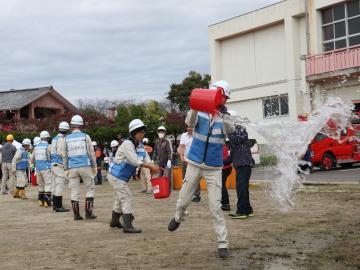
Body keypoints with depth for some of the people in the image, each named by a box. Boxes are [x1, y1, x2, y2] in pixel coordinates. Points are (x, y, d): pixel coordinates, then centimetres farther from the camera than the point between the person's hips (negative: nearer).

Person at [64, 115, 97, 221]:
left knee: (74, 191, 7)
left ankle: (76, 214, 7)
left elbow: (65, 156, 7)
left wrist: (66, 169, 13)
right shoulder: (85, 136, -1)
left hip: (72, 168, 2)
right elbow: (91, 153, 0)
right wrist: (94, 166, 8)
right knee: (90, 189, 9)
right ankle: (88, 212, 4)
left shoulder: (67, 139, 5)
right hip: (85, 166, -2)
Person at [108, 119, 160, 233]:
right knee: (127, 198, -12)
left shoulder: (140, 145, 6)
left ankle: (114, 221, 39)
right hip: (117, 176, -9)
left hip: (122, 177, 9)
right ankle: (127, 226, -12)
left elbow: (147, 160, -3)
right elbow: (135, 161, -30)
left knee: (119, 199, 22)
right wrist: (151, 166, -33)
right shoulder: (127, 144, -21)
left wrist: (154, 168, -23)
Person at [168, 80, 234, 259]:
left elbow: (230, 128, -30)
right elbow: (190, 122, -26)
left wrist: (221, 115, -49)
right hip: (194, 165, 1)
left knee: (215, 207, -5)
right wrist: (194, 108, -46)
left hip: (214, 169, -1)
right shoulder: (200, 113, -5)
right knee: (183, 201, 13)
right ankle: (178, 218, 47)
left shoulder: (224, 118, -7)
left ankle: (223, 244, 2)